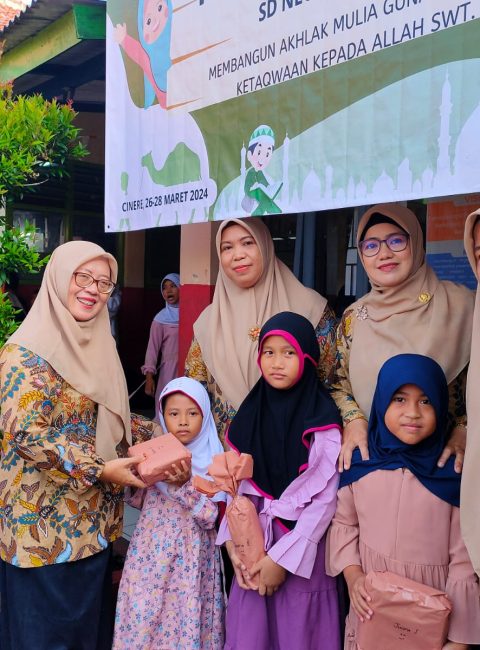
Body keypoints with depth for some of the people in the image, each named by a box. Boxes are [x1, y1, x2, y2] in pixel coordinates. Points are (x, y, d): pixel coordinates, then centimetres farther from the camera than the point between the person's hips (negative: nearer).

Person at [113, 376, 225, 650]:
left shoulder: (212, 461, -6)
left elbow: (210, 518, -12)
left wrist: (186, 484, -24)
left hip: (192, 553, -2)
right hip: (153, 548, 2)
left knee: (187, 615, 4)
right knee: (145, 614, 5)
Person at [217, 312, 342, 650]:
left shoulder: (322, 420, -10)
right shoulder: (250, 413, 4)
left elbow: (325, 498, -12)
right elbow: (236, 483, 5)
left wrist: (283, 557, -12)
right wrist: (233, 545, -5)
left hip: (301, 547, -4)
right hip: (252, 542, 4)